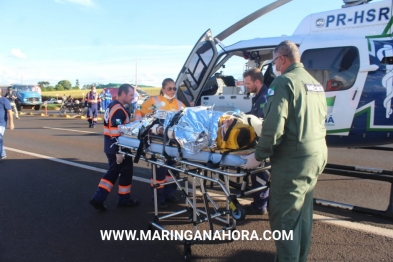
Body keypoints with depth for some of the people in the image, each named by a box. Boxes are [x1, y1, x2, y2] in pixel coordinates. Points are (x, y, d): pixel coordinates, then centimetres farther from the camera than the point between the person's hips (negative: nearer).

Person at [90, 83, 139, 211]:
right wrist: (119, 152, -24)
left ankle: (98, 198, 14)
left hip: (110, 147, 10)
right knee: (126, 172, 6)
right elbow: (116, 133, -25)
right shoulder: (119, 110, -20)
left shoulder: (112, 106, 13)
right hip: (118, 149, -10)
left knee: (113, 172, 17)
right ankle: (124, 200, 19)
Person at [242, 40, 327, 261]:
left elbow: (274, 125, -20)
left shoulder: (284, 82, -13)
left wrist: (259, 155, -11)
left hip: (293, 159, -9)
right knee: (303, 212, 19)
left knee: (283, 215, 0)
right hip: (317, 155, 10)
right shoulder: (316, 84, 15)